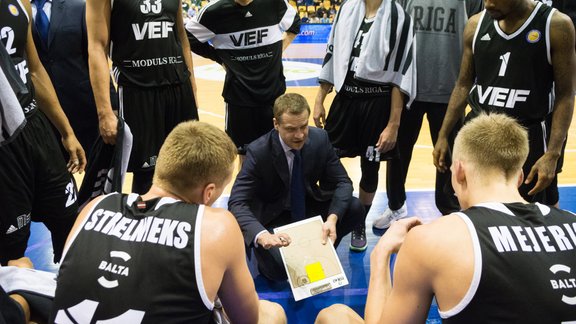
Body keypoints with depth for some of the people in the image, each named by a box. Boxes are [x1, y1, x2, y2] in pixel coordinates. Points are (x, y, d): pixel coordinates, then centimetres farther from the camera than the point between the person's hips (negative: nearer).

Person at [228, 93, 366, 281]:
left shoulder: (319, 139, -14)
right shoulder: (258, 152, -24)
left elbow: (342, 182, -10)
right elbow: (237, 203, -29)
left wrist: (332, 218, -30)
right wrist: (262, 235, -49)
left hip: (308, 207, 4)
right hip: (272, 217, -4)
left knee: (355, 209, -20)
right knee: (278, 268, -29)